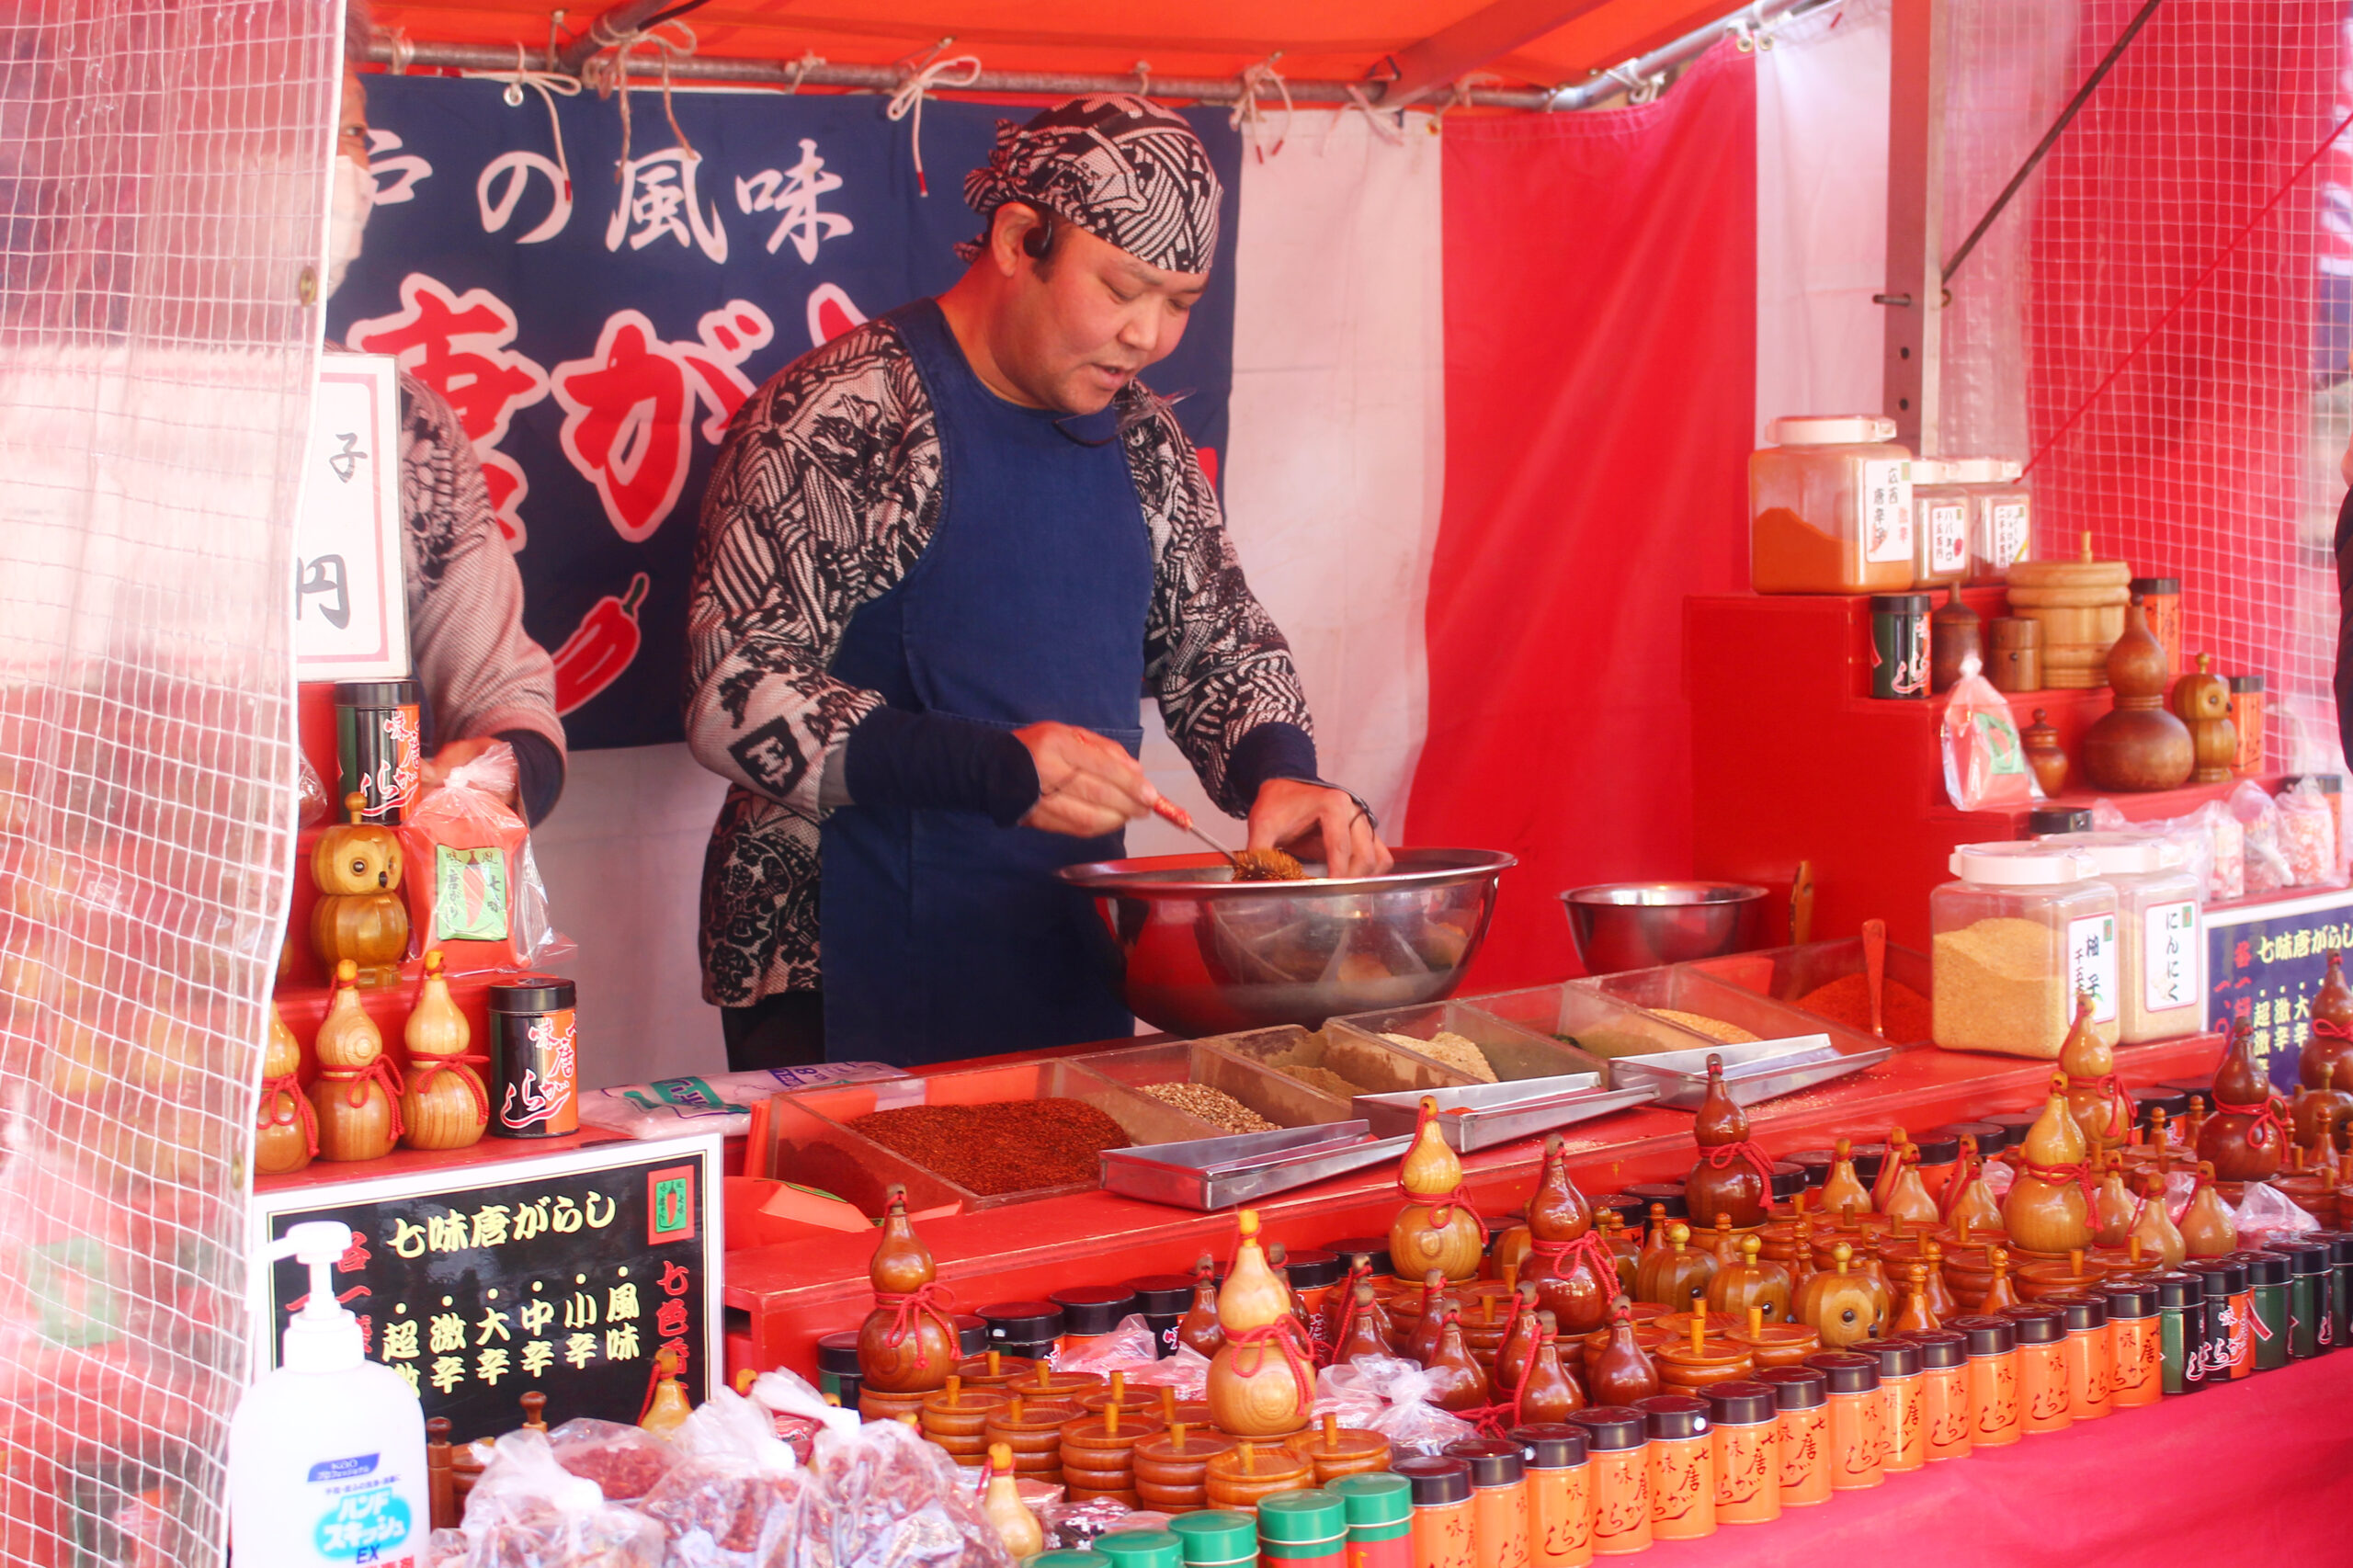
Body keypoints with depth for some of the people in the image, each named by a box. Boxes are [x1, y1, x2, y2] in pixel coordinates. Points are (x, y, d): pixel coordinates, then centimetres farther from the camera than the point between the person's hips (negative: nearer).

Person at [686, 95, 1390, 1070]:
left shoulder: (1141, 441, 9)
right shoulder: (840, 417, -13)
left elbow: (1221, 646, 18)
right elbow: (735, 697, -18)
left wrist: (1279, 772, -5)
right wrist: (995, 768, -29)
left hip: (1076, 981, 6)